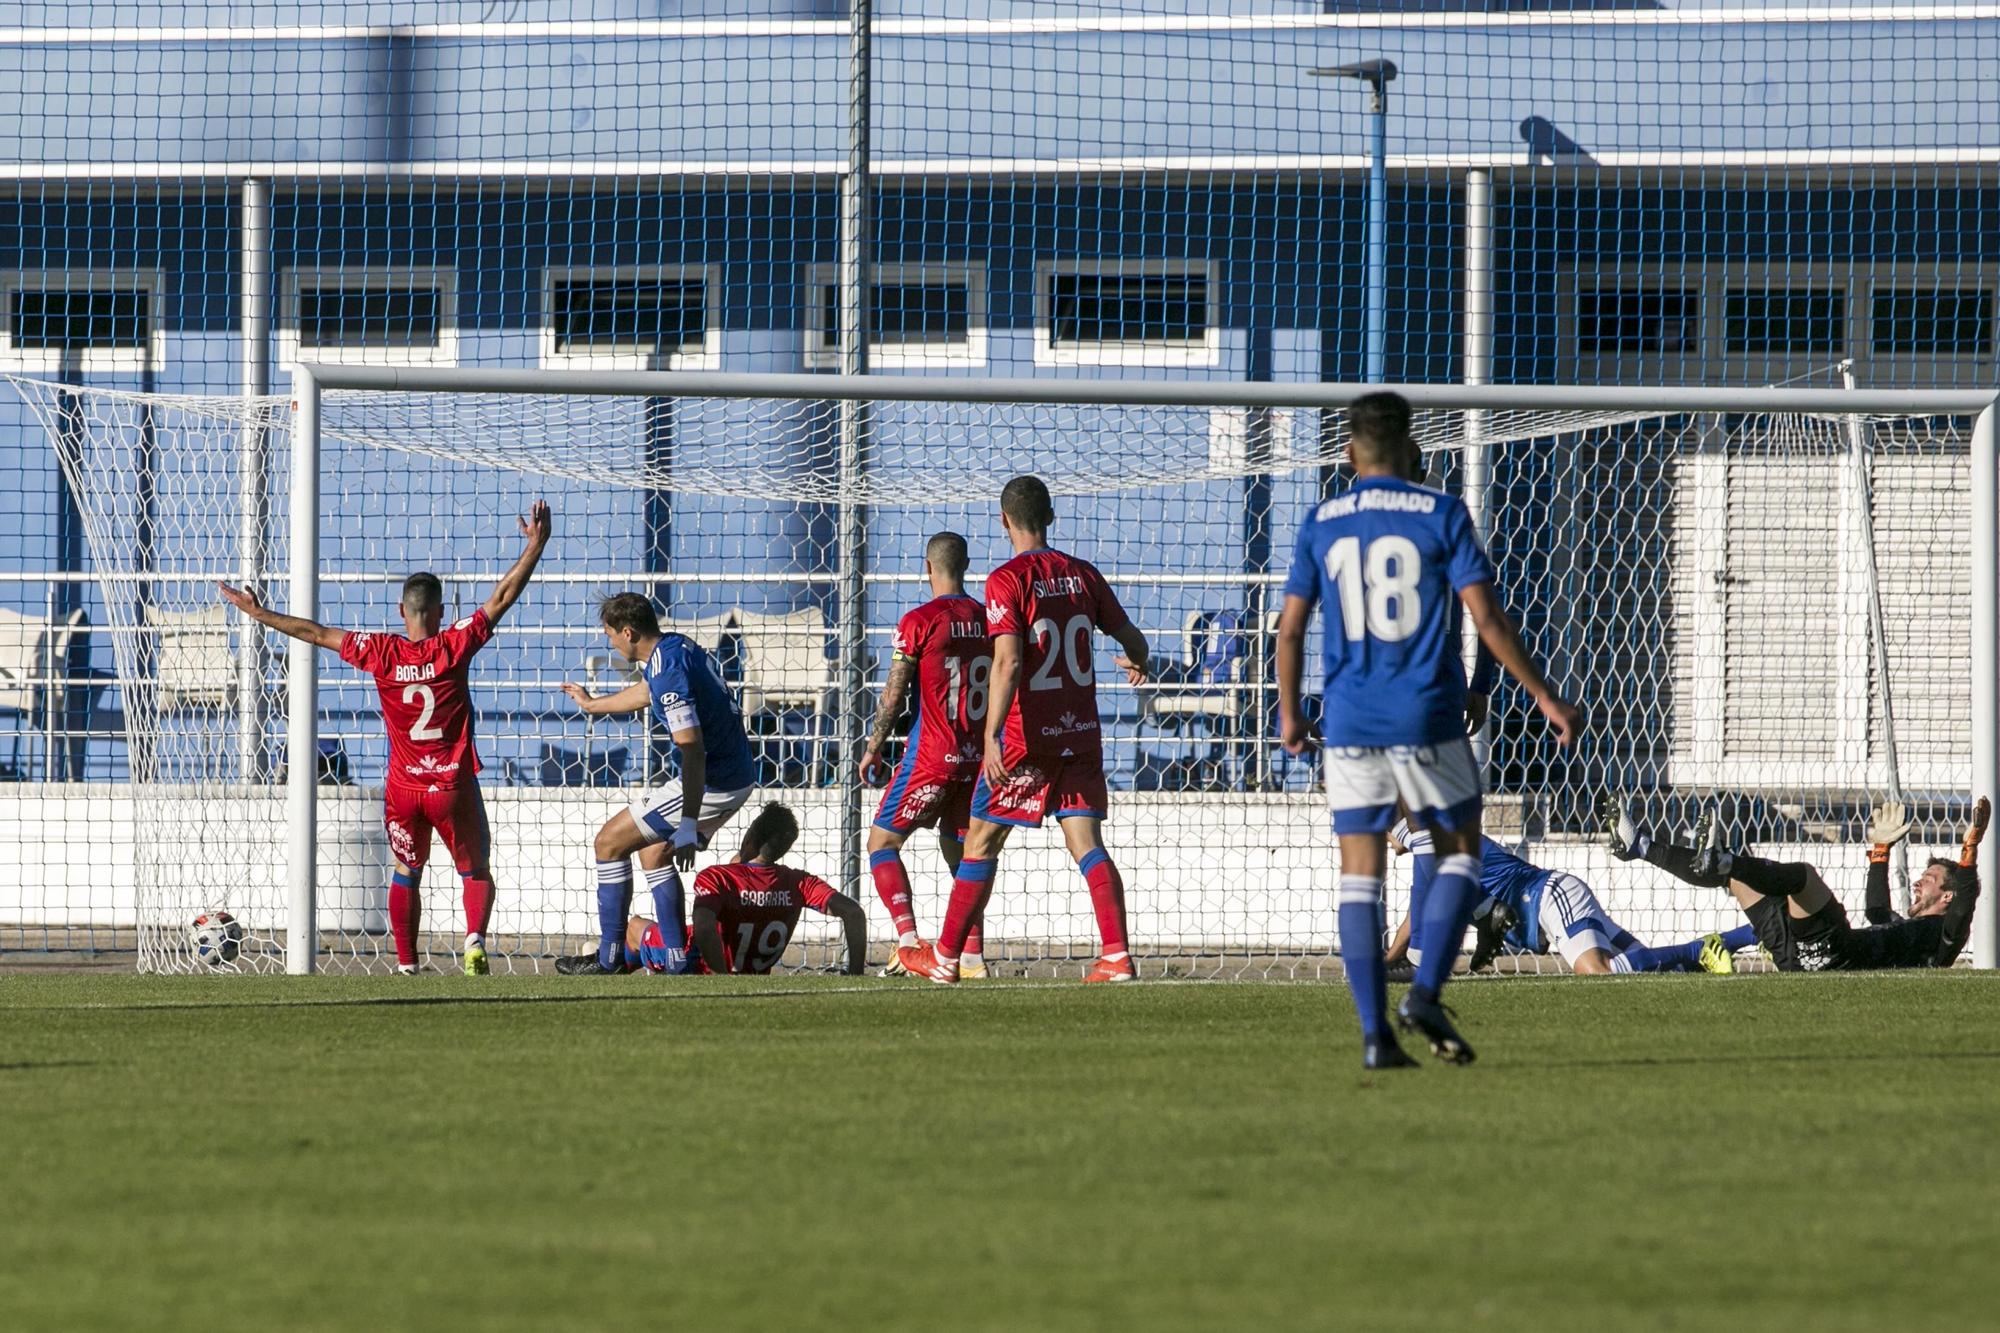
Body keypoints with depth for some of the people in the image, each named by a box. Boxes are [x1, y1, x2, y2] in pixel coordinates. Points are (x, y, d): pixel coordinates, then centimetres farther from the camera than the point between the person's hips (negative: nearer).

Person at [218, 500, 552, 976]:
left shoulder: (381, 652, -5)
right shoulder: (455, 646, -9)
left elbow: (317, 633, 4)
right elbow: (500, 598, -5)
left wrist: (258, 613, 14)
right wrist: (535, 546, 1)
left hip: (403, 787, 2)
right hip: (454, 785, -2)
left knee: (406, 874, 18)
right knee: (476, 872, 9)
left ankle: (406, 963, 11)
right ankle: (474, 937, -17)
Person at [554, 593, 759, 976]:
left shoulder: (668, 672, -22)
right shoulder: (676, 646, 9)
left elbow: (693, 751, -29)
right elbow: (643, 693, 33)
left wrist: (688, 827, -31)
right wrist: (592, 704, 52)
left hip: (712, 783, -10)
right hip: (737, 775, 10)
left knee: (611, 841, 1)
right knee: (654, 854, 21)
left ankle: (609, 959, 6)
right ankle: (678, 962, 15)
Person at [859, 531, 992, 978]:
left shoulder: (919, 622, -10)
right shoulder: (988, 620, 6)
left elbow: (894, 695, -9)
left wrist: (873, 750, 2)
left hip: (930, 757, -5)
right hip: (977, 757, 5)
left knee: (882, 842, 5)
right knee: (960, 853, 15)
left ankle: (907, 936, -13)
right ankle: (973, 957, 7)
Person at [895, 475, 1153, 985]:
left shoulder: (1007, 580, -10)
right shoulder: (1083, 575, 6)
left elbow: (1009, 663, -20)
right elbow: (1132, 639, 13)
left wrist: (991, 737, -23)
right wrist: (1139, 664, 37)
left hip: (1027, 736, -4)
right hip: (1082, 733, 5)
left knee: (982, 841, 7)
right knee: (1086, 843, 2)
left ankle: (945, 957, 14)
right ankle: (1117, 957, -12)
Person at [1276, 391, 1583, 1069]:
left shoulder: (1320, 524, 6)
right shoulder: (1442, 515, -2)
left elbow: (1290, 629, 7)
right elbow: (1487, 618, -7)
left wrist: (1289, 714, 20)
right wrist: (1544, 696, 0)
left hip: (1348, 723, 2)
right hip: (1427, 720, -2)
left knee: (1360, 874, 5)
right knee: (1460, 853, 14)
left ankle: (1374, 1032, -3)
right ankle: (1425, 994, -4)